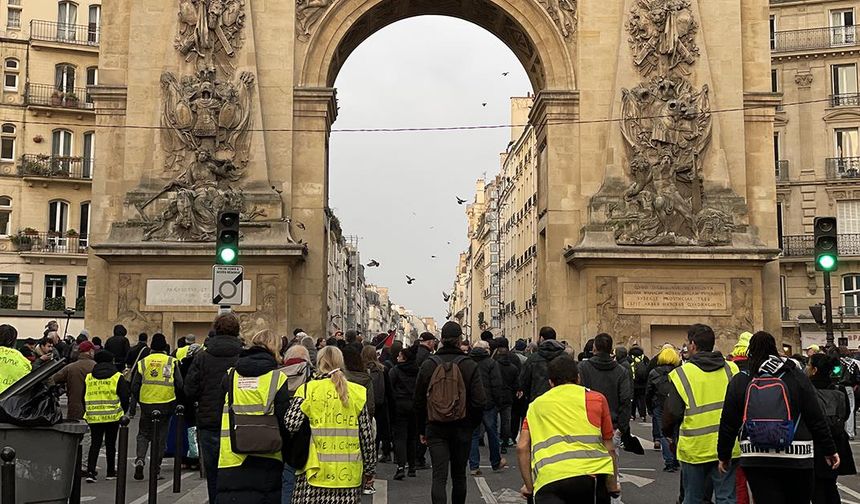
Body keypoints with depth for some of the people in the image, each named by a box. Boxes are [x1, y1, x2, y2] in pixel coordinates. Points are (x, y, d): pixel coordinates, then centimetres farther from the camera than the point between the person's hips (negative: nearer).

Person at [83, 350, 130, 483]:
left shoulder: (88, 377, 6)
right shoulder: (117, 377, -3)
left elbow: (83, 397, 11)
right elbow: (125, 396, -4)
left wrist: (86, 412, 21)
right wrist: (123, 412, 10)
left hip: (93, 417, 2)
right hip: (113, 416, -2)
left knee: (95, 444, 6)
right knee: (110, 444, 9)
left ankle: (90, 471, -7)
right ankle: (111, 472, 18)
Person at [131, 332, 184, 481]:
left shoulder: (143, 362, 2)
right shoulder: (172, 362, -2)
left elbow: (134, 386, 4)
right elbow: (180, 385, -2)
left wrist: (138, 400, 20)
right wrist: (176, 401, 16)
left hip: (146, 404, 1)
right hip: (165, 404, -1)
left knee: (144, 434, 16)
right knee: (160, 437, 8)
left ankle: (140, 459, -7)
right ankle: (155, 469, 11)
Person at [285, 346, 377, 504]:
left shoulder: (308, 390, -2)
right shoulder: (357, 393, 5)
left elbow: (290, 424, -12)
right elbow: (367, 436, 5)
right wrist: (369, 470, 14)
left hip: (315, 473, -2)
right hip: (349, 476, 2)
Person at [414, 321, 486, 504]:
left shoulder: (428, 365, -2)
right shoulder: (470, 365, -8)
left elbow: (419, 401, 4)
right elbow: (479, 401, -10)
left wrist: (422, 430, 13)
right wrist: (473, 425, 6)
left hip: (435, 429, 0)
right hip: (462, 428, 0)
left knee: (439, 477, -3)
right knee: (459, 475, 16)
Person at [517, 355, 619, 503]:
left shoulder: (536, 405, 24)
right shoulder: (597, 398, 20)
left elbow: (522, 448, 13)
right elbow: (610, 448, 20)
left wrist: (529, 486, 20)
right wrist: (613, 486, 30)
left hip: (548, 479, 0)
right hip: (591, 473, 0)